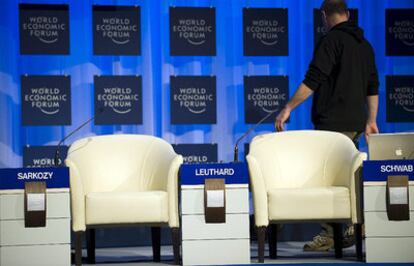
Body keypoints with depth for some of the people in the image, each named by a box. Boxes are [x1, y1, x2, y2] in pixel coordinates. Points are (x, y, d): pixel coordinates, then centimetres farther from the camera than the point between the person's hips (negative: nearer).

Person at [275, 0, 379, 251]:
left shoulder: (331, 40, -9)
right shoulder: (364, 44, 17)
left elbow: (312, 81, -16)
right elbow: (373, 87, 19)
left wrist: (288, 108, -13)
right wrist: (371, 121, 23)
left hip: (334, 122, -8)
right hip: (356, 122, 8)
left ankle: (329, 235, -8)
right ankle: (355, 226, 14)